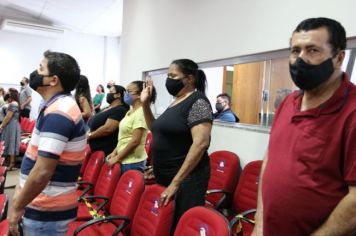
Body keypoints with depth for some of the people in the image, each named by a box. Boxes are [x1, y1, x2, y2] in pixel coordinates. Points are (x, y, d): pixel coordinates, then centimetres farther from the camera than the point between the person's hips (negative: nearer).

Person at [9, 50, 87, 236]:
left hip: (47, 212, -9)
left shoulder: (57, 114, -24)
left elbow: (42, 172, -28)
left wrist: (17, 207, -15)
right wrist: (22, 187, 13)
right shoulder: (61, 106, 7)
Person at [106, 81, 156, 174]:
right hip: (124, 160, 9)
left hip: (133, 162, -8)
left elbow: (135, 141, -22)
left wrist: (117, 158, -16)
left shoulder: (141, 112, -17)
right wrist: (114, 152, 9)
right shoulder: (130, 111, 11)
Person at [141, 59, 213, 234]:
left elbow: (200, 143, -24)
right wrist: (145, 104, 9)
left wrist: (176, 182, -23)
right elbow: (157, 131, 21)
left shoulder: (197, 102, -14)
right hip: (164, 176, 8)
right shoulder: (175, 102, 11)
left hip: (185, 179, -8)